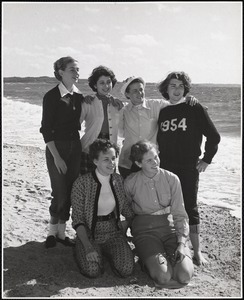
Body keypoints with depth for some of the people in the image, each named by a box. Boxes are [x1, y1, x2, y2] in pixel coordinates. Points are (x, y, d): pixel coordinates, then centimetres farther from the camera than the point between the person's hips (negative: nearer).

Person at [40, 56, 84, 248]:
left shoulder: (79, 97, 6)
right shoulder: (51, 96, -10)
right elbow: (46, 129, -12)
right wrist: (56, 157, -15)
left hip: (75, 147, 5)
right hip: (56, 147, -5)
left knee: (70, 192, 7)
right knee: (60, 194, -5)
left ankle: (61, 232, 20)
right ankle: (52, 231, 16)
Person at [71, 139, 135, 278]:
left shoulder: (119, 180, 2)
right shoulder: (82, 183, -11)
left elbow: (128, 211, 14)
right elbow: (77, 220, -11)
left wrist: (125, 226, -2)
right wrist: (88, 247, -20)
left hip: (114, 234, 3)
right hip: (89, 235, -2)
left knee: (126, 269, -21)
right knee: (92, 270, -27)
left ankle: (108, 253, 11)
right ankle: (93, 253, 8)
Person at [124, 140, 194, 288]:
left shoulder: (172, 179, -3)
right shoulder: (130, 183, -4)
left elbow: (180, 214, -1)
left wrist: (181, 243, -10)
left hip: (169, 226, 2)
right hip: (144, 229, -1)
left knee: (184, 275, -20)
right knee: (163, 276, -25)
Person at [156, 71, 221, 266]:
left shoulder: (195, 109, -3)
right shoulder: (161, 111, 8)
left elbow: (214, 136, -1)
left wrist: (206, 159, -2)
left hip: (188, 167, -3)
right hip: (164, 167, 4)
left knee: (190, 207, -1)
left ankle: (198, 252, 10)